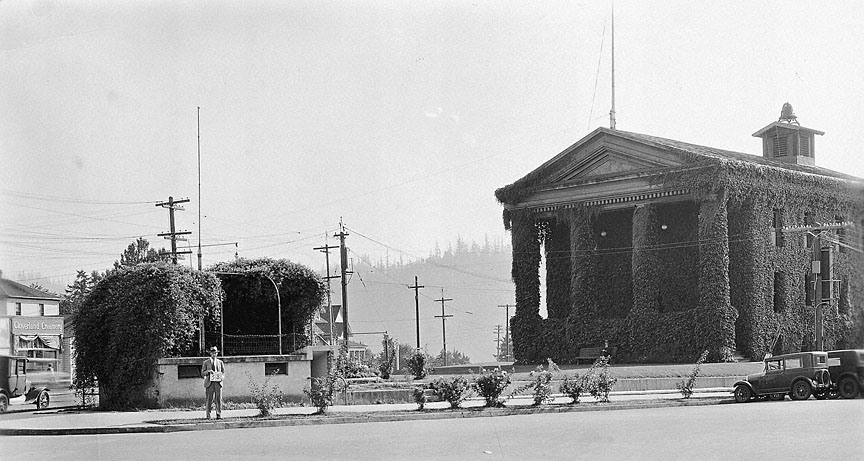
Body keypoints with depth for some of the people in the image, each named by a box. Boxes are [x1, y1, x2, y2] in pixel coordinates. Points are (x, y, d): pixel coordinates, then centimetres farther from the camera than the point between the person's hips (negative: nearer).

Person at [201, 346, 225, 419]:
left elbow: (223, 372, 17)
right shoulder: (206, 362, 10)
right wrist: (208, 371, -12)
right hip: (209, 383, -1)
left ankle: (219, 415, -5)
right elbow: (202, 373, 7)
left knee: (219, 399, -6)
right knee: (209, 399, -5)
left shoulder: (220, 362, 16)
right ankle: (208, 415, 2)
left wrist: (222, 377, -4)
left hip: (218, 383, 1)